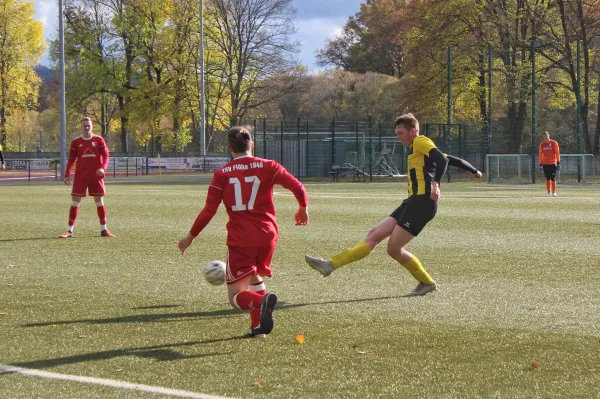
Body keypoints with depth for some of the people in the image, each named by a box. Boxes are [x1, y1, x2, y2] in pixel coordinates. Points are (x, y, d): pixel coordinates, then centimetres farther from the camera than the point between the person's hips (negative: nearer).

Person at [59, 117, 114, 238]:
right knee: (75, 201, -5)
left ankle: (104, 229, 15)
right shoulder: (76, 142, 4)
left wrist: (103, 168, -17)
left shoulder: (99, 140, 2)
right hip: (80, 176, 0)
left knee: (99, 201, 4)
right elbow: (71, 159, 8)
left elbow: (105, 155, 1)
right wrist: (67, 174, 0)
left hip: (96, 175, 0)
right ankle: (70, 230, -2)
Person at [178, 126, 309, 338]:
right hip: (267, 236, 3)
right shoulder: (268, 167, 1)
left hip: (240, 239, -3)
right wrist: (303, 208, 15)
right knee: (254, 276, 30)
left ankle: (262, 301, -34)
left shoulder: (222, 174, -1)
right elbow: (297, 187, -5)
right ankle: (258, 326, 22)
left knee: (236, 296, -1)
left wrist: (190, 236, 7)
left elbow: (209, 210, -4)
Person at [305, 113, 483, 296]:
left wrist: (435, 183, -35)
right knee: (374, 235, 2)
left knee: (394, 249, -12)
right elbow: (449, 159, 36)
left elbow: (442, 160, -18)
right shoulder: (418, 149, 26)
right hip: (412, 202, 9)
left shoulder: (421, 142, -2)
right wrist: (474, 171, 50)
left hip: (422, 202, -9)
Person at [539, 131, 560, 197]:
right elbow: (541, 154, 13)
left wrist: (558, 163, -6)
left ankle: (554, 192, 2)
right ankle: (549, 192, 7)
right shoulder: (542, 144, 9)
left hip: (553, 163, -3)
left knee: (553, 178, -4)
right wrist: (540, 164, 7)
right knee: (548, 179, 3)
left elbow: (557, 153, -1)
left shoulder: (554, 143, 0)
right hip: (545, 164, 3)